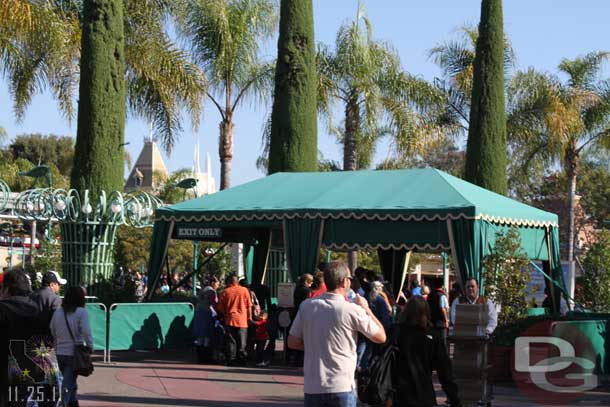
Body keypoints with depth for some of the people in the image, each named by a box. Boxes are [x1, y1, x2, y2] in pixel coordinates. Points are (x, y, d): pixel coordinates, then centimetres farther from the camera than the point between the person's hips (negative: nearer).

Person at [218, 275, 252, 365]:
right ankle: (242, 359, 4)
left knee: (231, 341, 4)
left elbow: (220, 308, 3)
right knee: (242, 342, 5)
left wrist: (224, 315, 19)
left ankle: (231, 359, 1)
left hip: (230, 320, 0)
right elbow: (249, 306, 2)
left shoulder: (225, 292, 0)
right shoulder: (244, 290, 1)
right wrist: (249, 317, 10)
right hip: (242, 320, 0)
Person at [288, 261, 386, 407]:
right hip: (342, 388, -4)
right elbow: (381, 337, 1)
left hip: (312, 388, 4)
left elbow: (292, 342, 7)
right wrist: (366, 309, 11)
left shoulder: (306, 306, 0)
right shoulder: (352, 310, -10)